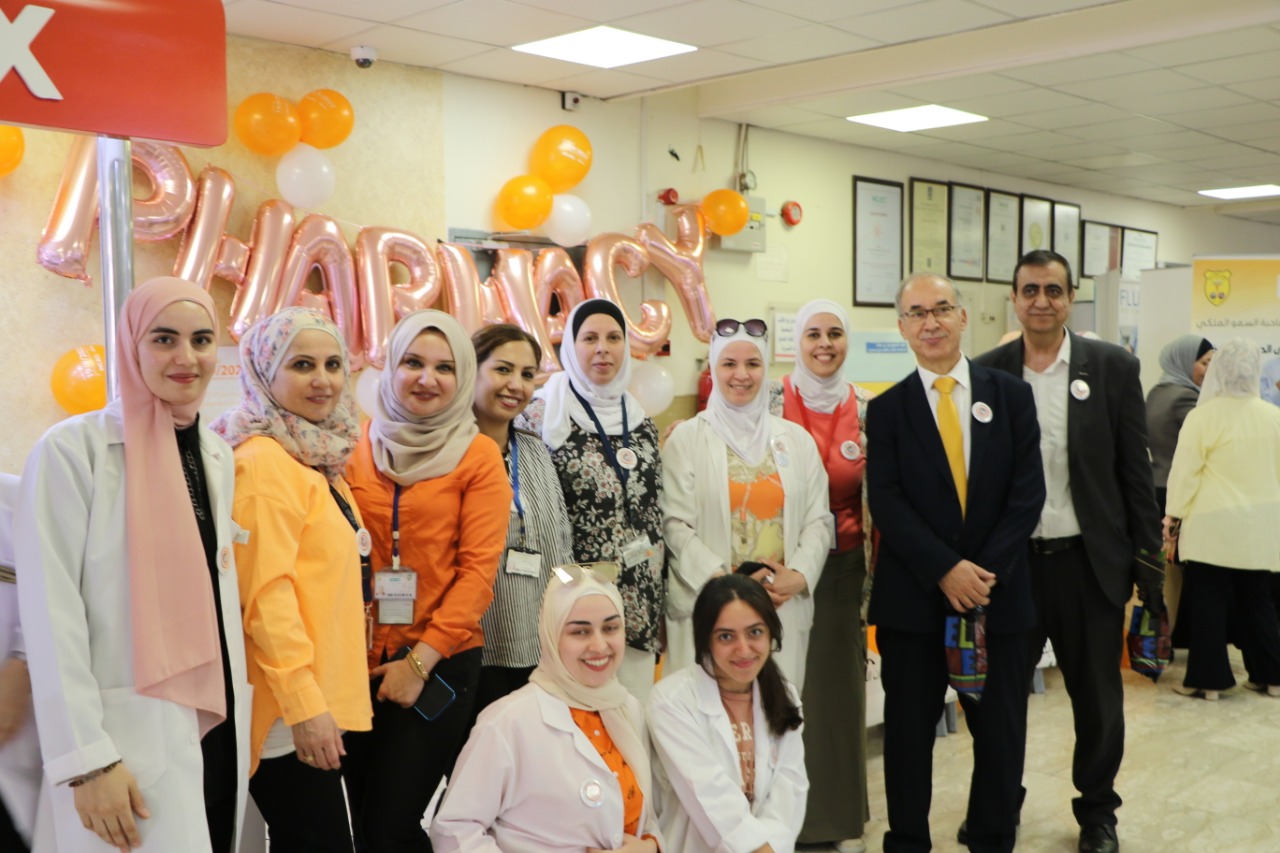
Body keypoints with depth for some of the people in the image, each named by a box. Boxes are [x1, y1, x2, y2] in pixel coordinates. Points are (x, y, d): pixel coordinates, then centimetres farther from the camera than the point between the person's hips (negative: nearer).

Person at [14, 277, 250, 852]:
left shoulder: (219, 458, 11)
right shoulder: (72, 449, -9)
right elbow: (51, 614, -13)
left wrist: (234, 716, 13)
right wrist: (86, 759, -17)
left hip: (220, 728, 6)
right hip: (128, 737, -6)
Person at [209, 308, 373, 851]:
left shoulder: (316, 458, 14)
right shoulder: (264, 461, -16)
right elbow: (265, 592, -21)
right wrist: (303, 702, -22)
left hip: (318, 697, 9)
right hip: (290, 707, -9)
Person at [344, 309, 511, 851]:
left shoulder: (479, 456, -3)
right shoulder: (357, 444, 6)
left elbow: (478, 570, -8)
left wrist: (420, 659, -13)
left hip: (440, 664, -3)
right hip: (360, 661, 3)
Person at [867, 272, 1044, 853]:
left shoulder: (1010, 395, 4)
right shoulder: (887, 409, 2)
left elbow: (1028, 493, -2)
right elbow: (887, 503, -7)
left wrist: (987, 571, -12)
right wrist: (946, 571, -17)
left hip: (998, 591, 1)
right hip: (914, 597, -1)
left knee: (1001, 731, 10)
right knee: (909, 731, 8)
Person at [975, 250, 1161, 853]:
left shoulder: (1113, 368, -1)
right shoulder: (987, 372, 0)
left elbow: (1135, 474, 0)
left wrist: (1149, 565, -2)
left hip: (1089, 560, 0)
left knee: (1098, 696, 12)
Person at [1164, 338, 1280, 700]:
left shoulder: (1202, 416, -13)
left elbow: (1185, 470, -11)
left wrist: (1173, 513, -1)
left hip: (1214, 524, -5)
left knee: (1209, 601, 2)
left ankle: (1207, 679, 6)